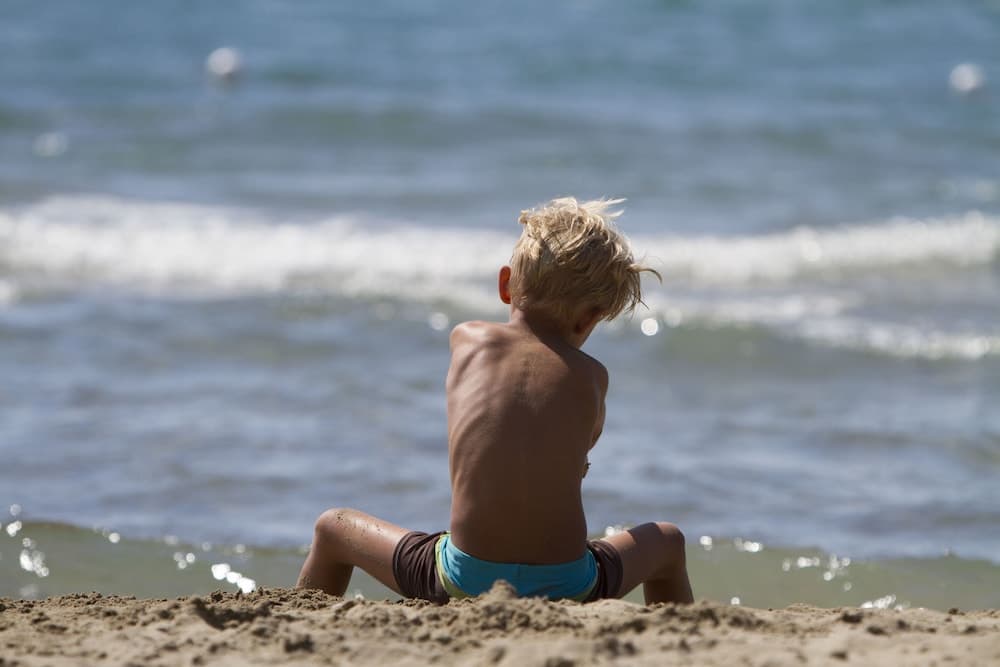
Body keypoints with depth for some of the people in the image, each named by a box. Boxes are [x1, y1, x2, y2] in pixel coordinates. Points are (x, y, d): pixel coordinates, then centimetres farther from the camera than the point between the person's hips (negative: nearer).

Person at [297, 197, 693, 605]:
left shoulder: (465, 340, 6)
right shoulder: (591, 376, 3)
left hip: (465, 582, 0)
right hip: (569, 587, 0)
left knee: (333, 528, 25)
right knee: (666, 541, 32)